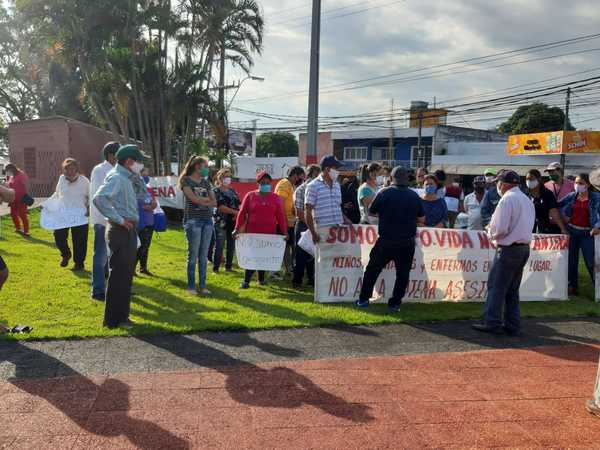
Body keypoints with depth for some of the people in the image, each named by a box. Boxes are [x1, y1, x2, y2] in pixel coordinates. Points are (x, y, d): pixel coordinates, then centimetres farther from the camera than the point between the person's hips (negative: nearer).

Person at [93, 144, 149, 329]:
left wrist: (137, 176, 12)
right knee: (119, 277, -4)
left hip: (129, 231, 10)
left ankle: (122, 316, 27)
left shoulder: (128, 178, 15)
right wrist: (119, 219, -23)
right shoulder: (117, 177, -14)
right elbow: (99, 198, -28)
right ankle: (114, 320, 4)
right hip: (120, 231, -10)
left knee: (126, 276, 17)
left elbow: (141, 194, 25)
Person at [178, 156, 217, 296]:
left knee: (204, 255, 6)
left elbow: (214, 202, 10)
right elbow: (193, 198, -12)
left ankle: (202, 286, 11)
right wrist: (207, 199, 2)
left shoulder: (206, 182, 17)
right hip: (193, 220, -5)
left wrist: (200, 201, -6)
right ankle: (191, 286, 3)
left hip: (208, 220, 5)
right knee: (193, 254, -4)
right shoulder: (186, 180, 1)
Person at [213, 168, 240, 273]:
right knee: (219, 246, -5)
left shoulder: (233, 191, 17)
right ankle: (215, 268, 2)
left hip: (233, 222, 6)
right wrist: (235, 212, -18)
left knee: (231, 245, 9)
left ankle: (228, 266, 19)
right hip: (221, 222, -6)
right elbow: (221, 207, -14)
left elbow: (238, 205, 14)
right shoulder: (216, 191, -3)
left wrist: (237, 215, -7)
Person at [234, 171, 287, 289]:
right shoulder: (250, 196, 4)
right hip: (252, 233, -1)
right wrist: (237, 229, -6)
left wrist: (284, 232, -2)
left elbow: (281, 216, 4)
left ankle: (261, 279, 22)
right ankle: (246, 280, 4)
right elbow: (242, 213, 2)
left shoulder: (276, 198, 7)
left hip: (269, 234, 2)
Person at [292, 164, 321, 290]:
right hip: (303, 225, -5)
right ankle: (297, 281, 10)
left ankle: (312, 279, 22)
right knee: (301, 254, 1)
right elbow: (299, 212, -11)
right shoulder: (300, 190, -6)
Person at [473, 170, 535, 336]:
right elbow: (528, 226, 18)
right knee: (512, 289, 13)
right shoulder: (527, 200, 15)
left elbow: (500, 228, -19)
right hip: (524, 248, 8)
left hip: (509, 249, -8)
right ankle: (513, 325, 16)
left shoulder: (507, 199, -12)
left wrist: (491, 234, 3)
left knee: (496, 286, -2)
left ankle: (491, 323, 0)